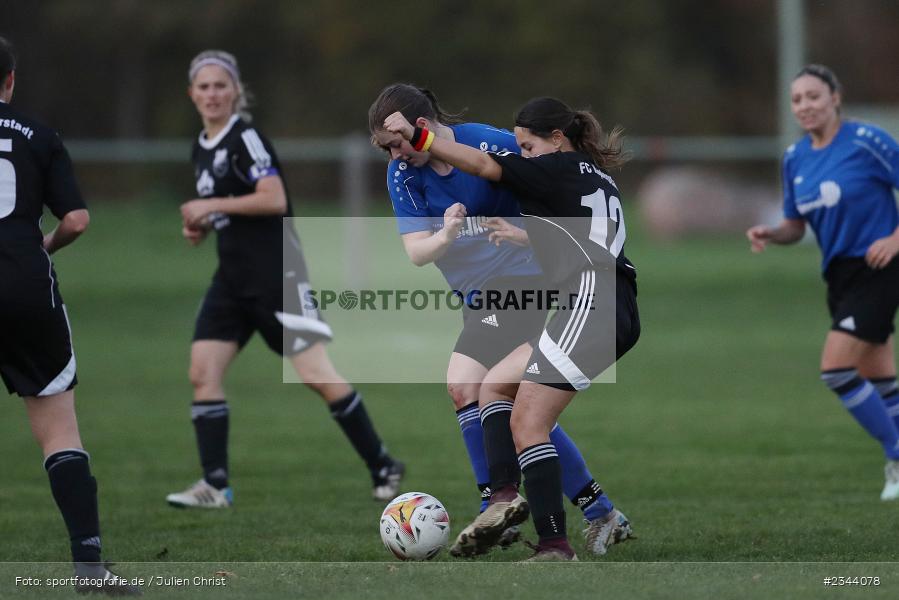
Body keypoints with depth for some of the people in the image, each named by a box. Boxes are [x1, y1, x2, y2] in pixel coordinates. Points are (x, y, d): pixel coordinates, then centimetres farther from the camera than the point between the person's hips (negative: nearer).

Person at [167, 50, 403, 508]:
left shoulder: (246, 138, -12)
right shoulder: (202, 148, 14)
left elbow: (274, 199, -23)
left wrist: (212, 205, -18)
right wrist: (200, 226, 8)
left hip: (275, 274, -9)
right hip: (233, 277, 9)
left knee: (317, 375, -8)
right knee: (202, 373, -3)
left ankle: (383, 467, 4)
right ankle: (215, 485, -1)